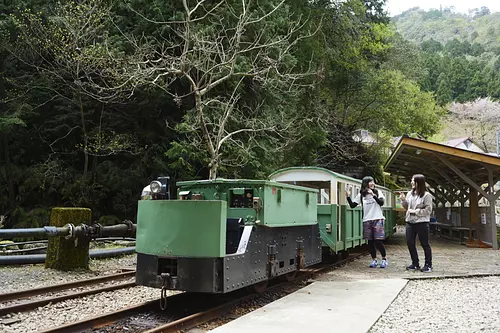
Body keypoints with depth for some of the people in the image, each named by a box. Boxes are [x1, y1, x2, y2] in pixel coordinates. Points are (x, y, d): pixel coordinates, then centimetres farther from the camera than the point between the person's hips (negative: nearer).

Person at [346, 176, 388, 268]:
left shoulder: (377, 192, 4)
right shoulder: (361, 195, 6)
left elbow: (381, 203, -10)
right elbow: (352, 205, 5)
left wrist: (373, 195, -18)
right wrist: (348, 197, -9)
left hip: (377, 220, -2)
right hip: (367, 221, 2)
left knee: (378, 241, -6)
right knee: (370, 242, 5)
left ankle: (384, 259, 11)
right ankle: (374, 260, 19)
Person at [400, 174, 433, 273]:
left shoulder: (426, 195, -8)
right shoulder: (410, 193, 10)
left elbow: (428, 210, -12)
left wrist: (415, 211, -15)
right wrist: (403, 200, 1)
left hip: (422, 222, -6)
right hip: (410, 222, 6)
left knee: (425, 244, 2)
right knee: (410, 243, 8)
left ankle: (428, 265, 12)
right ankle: (415, 264, 22)